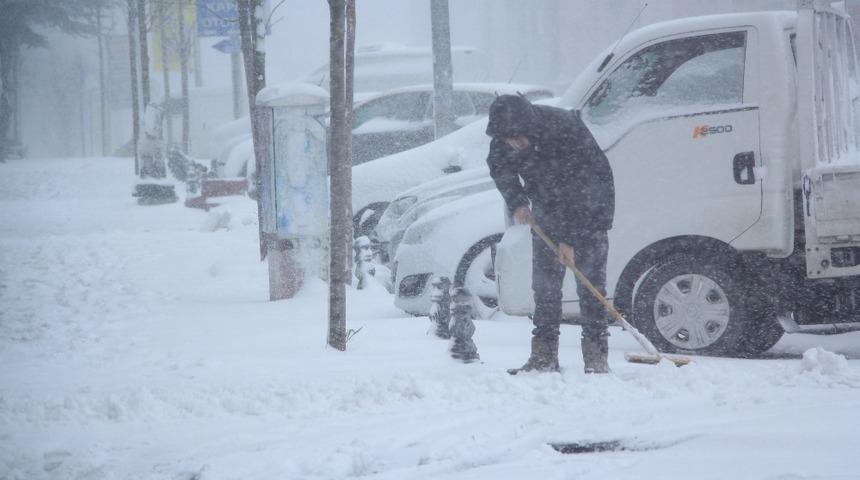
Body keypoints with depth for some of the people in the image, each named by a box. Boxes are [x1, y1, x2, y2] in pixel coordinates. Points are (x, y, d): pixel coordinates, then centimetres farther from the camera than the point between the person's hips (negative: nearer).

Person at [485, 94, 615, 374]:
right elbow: (499, 169, 6)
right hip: (547, 209, 5)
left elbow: (582, 189, -31)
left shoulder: (566, 129, -34)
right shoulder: (502, 138, -17)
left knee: (590, 278, -11)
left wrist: (569, 239, -31)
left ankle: (596, 357, -9)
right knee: (544, 280, 0)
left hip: (589, 207, -5)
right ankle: (544, 356, 4)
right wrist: (517, 204, -9)